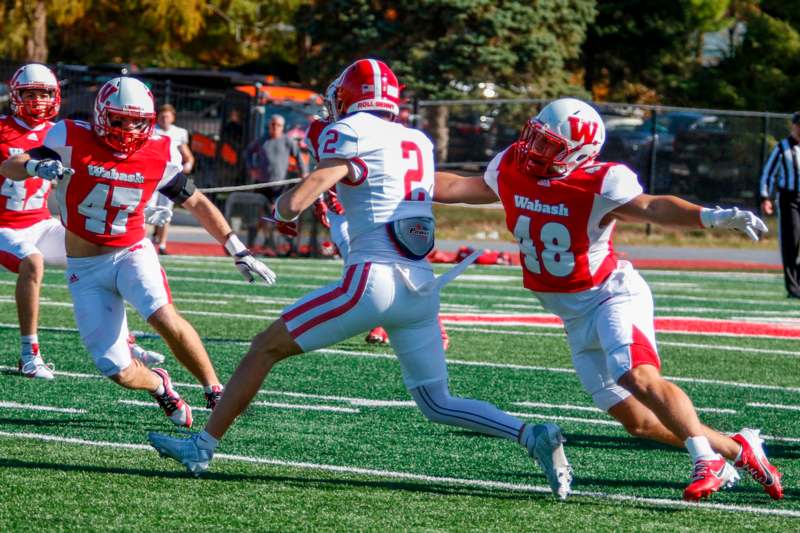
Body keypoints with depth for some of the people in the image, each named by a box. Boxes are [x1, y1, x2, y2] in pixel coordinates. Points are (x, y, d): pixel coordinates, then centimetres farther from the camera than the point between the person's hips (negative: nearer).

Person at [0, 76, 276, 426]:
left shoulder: (159, 155, -6)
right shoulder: (74, 141, -12)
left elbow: (196, 203, 8)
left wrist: (239, 252, 8)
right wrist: (37, 167, -41)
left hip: (132, 253, 0)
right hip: (86, 268, 0)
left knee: (163, 317, -32)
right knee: (119, 372, -7)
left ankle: (215, 391, -13)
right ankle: (158, 385, 29)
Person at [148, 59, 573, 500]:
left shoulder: (352, 133, -2)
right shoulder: (420, 143, 17)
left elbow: (294, 204, -13)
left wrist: (283, 208, 10)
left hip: (374, 279, -6)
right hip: (423, 287, 6)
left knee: (267, 347, 6)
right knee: (438, 403, 15)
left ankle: (202, 446, 7)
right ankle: (532, 435, -5)